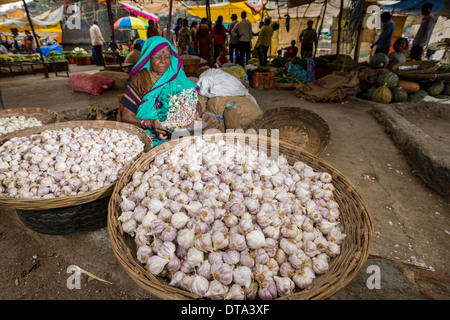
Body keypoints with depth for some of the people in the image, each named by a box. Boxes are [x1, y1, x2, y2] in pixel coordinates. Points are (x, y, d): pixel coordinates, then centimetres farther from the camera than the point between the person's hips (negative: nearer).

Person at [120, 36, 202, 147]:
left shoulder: (177, 76, 11)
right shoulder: (138, 80, 2)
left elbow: (196, 104, 11)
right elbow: (126, 117, -1)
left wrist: (195, 113, -13)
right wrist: (149, 123, -20)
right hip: (148, 136, -2)